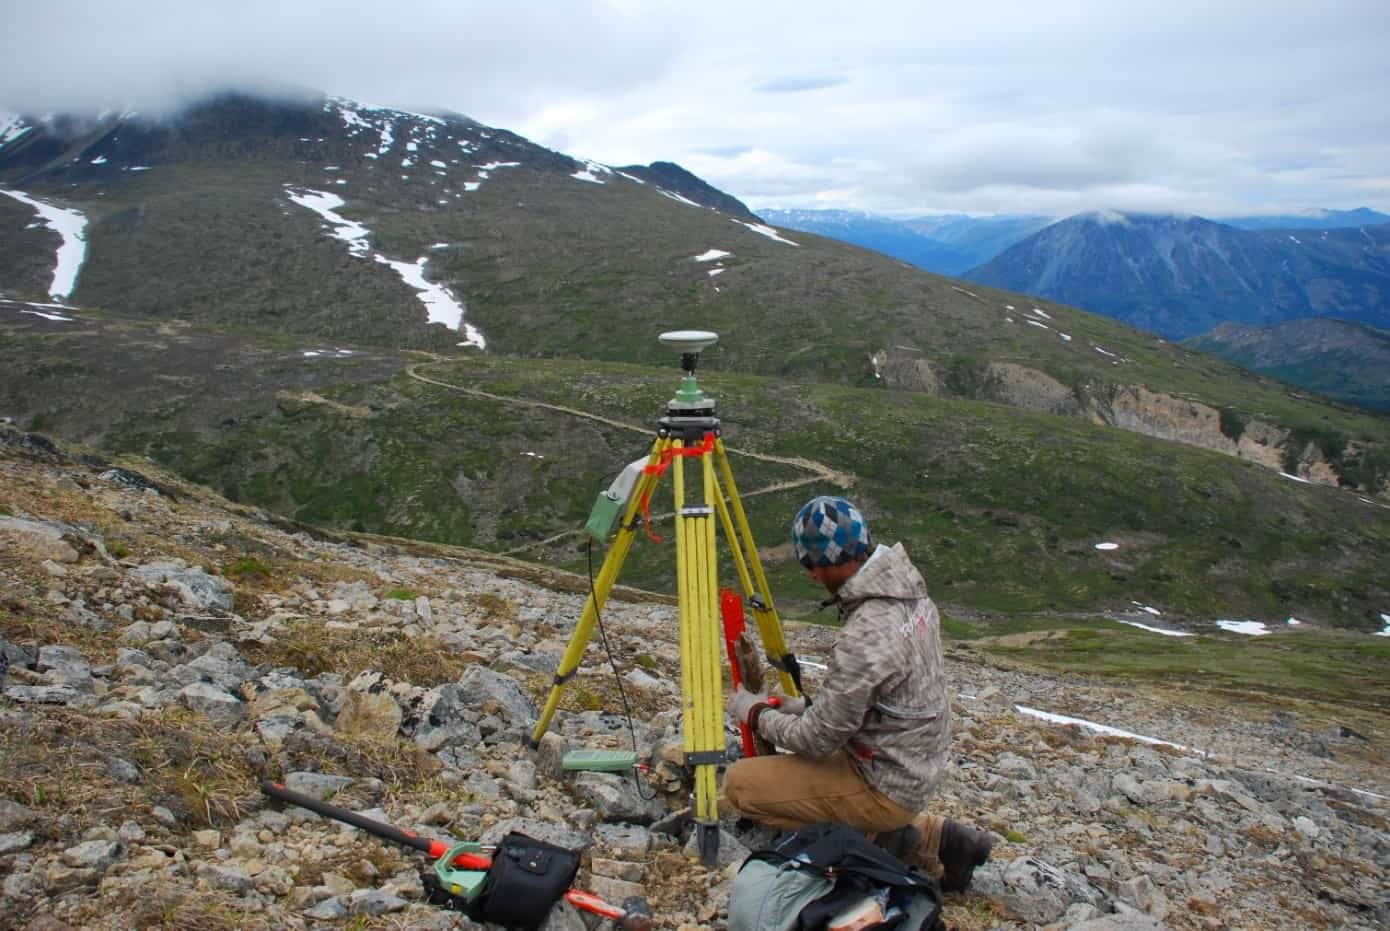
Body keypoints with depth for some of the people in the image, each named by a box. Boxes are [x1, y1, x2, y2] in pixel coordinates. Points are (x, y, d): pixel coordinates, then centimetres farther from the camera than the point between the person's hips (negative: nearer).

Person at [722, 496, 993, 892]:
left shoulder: (866, 637, -31)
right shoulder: (910, 589, -3)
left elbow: (816, 739, -21)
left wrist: (755, 714, -4)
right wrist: (805, 705, 8)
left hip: (885, 787, -8)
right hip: (918, 766, 9)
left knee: (740, 783, -6)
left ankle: (874, 839, -2)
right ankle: (933, 837, 16)